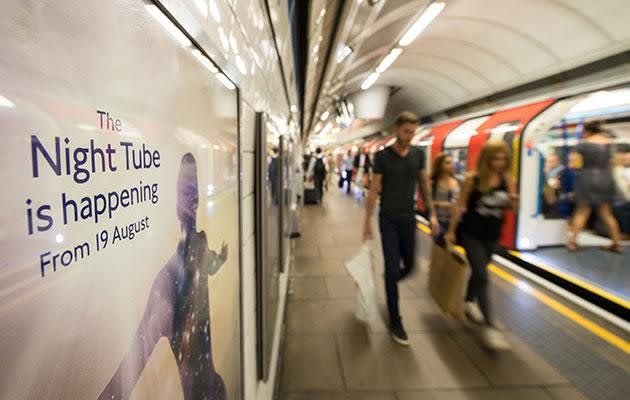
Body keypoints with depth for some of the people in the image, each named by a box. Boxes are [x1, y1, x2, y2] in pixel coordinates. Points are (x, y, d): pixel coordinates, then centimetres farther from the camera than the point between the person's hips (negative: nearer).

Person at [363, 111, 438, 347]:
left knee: (409, 266, 13)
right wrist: (367, 222, -7)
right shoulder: (382, 156, -8)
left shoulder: (418, 154, 2)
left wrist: (432, 213, 7)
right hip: (388, 220, -4)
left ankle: (389, 284, 47)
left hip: (409, 219, 4)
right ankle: (395, 322, 13)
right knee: (392, 269, -1)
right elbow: (374, 190, -6)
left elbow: (423, 184, 10)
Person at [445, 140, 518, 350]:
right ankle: (490, 327, -5)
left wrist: (514, 201, -16)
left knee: (478, 271, 20)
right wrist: (451, 230, -6)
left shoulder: (507, 180, -1)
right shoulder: (472, 179, -12)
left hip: (493, 235, 4)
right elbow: (460, 206, -7)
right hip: (471, 233, -4)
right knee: (482, 276, -8)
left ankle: (469, 302, 45)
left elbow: (514, 208, 8)